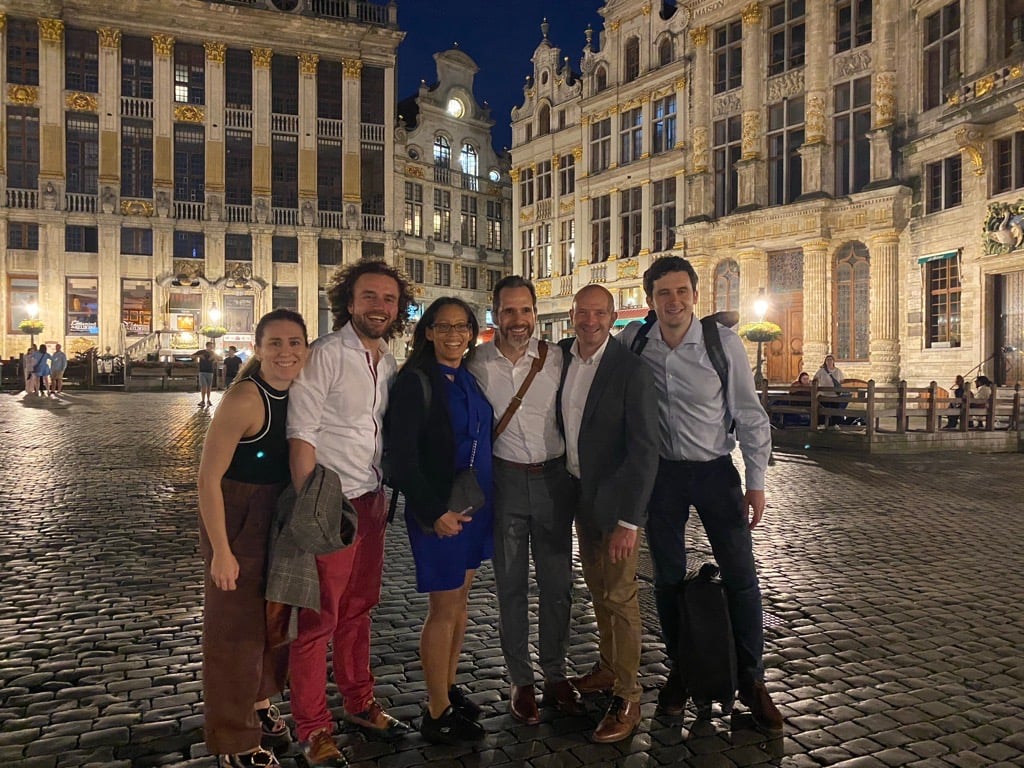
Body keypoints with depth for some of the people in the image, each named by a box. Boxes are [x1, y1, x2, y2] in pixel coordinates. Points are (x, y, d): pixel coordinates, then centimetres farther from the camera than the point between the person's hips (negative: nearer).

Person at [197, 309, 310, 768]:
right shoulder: (244, 400, -23)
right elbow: (208, 477, -22)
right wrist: (221, 551, -20)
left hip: (280, 522, 7)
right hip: (237, 523, -7)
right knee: (237, 626, 7)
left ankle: (259, 706, 45)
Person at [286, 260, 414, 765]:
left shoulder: (388, 362, 10)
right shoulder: (325, 354, -13)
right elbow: (300, 434, -16)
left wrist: (382, 491, 15)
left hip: (371, 500, 7)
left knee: (358, 607, 19)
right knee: (319, 616, 4)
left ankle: (360, 704, 36)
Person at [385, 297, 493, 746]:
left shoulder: (470, 378, 7)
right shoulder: (416, 381, -13)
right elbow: (401, 454, -17)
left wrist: (484, 499, 6)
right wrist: (435, 511, -18)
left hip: (475, 503, 7)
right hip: (439, 509, -7)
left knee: (459, 599, 16)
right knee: (444, 607, 3)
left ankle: (449, 688, 33)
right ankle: (437, 712, 19)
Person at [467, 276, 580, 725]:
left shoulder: (556, 358, -1)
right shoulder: (477, 363, -3)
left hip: (553, 478, 1)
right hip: (504, 480, -1)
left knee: (558, 582, 9)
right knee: (510, 584, 9)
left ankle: (555, 675, 26)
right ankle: (521, 681, 23)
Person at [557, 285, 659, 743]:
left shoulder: (631, 368, -18)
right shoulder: (561, 356, 0)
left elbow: (645, 448, -20)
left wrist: (628, 520, -22)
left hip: (617, 499, -6)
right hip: (579, 493, 6)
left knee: (619, 597, 3)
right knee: (597, 587, 19)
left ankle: (627, 697, 18)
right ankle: (608, 667, 38)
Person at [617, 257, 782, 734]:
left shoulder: (724, 343, -13)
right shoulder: (633, 341, -7)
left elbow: (750, 416, -6)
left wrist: (756, 482, -6)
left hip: (715, 470, -1)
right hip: (661, 471, 2)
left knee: (741, 577, 3)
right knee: (667, 578, 11)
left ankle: (750, 679, 22)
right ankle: (679, 669, 30)